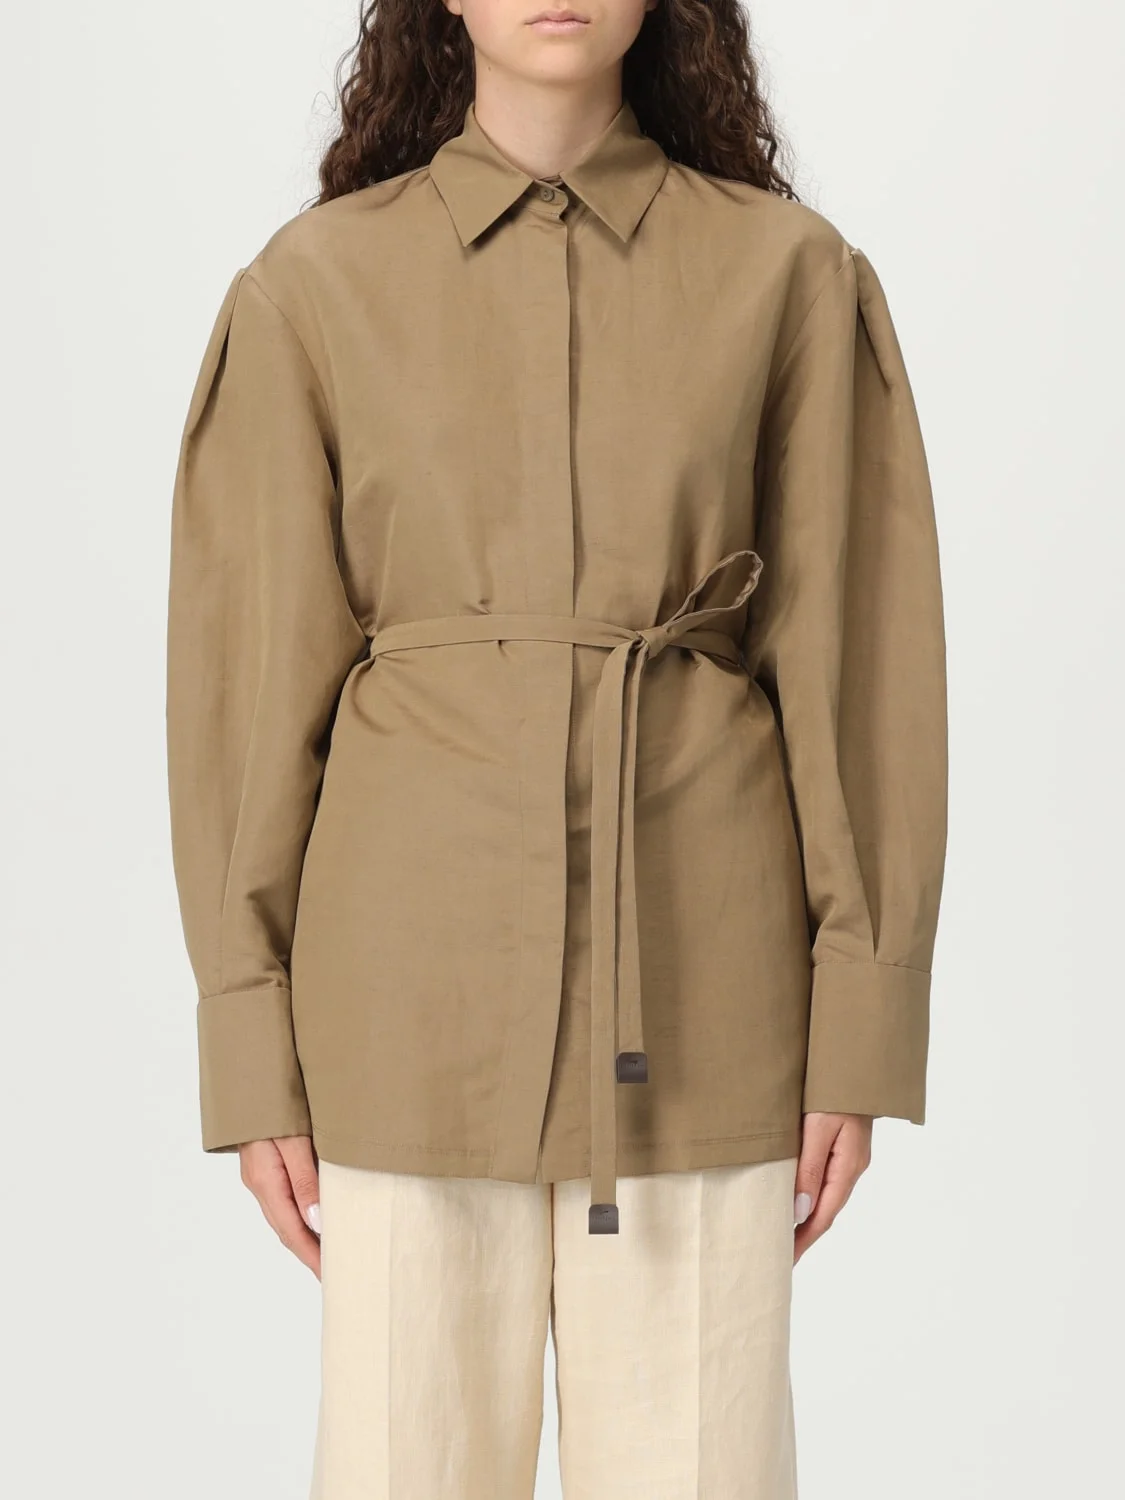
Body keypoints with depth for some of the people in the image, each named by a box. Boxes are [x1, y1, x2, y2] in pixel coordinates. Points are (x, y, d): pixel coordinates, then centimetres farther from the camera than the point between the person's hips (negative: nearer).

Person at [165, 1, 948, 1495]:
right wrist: (257, 1055, 0)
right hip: (423, 967, 0)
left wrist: (862, 1029, -3)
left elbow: (856, 654, 2)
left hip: (697, 973, 0)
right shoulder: (316, 286, 2)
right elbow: (255, 673, 2)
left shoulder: (788, 271, 3)